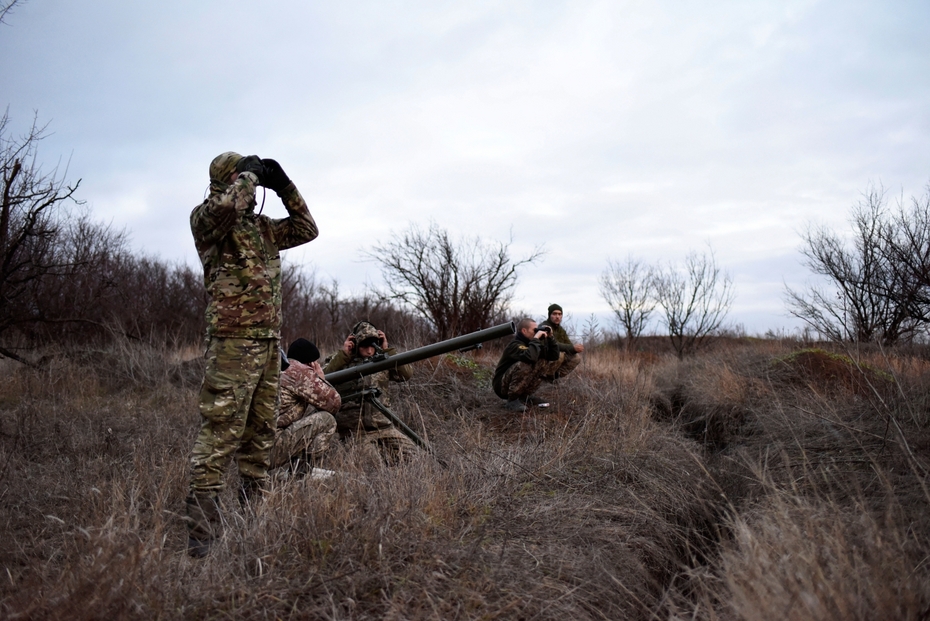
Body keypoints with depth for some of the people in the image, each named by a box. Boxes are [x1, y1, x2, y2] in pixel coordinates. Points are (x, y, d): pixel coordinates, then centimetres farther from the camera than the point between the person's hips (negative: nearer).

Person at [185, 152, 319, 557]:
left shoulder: (261, 226, 20)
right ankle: (201, 535, -4)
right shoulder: (205, 218, -1)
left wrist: (284, 187, 14)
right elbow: (226, 206, -23)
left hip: (269, 342, 8)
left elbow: (306, 229, 22)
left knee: (260, 436, 11)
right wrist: (250, 175, -6)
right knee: (219, 436, -9)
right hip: (232, 341, -8)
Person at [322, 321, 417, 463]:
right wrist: (342, 354, -13)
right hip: (355, 430, -4)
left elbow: (406, 374, 0)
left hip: (384, 427, 4)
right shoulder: (340, 361, 2)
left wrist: (387, 350, -2)